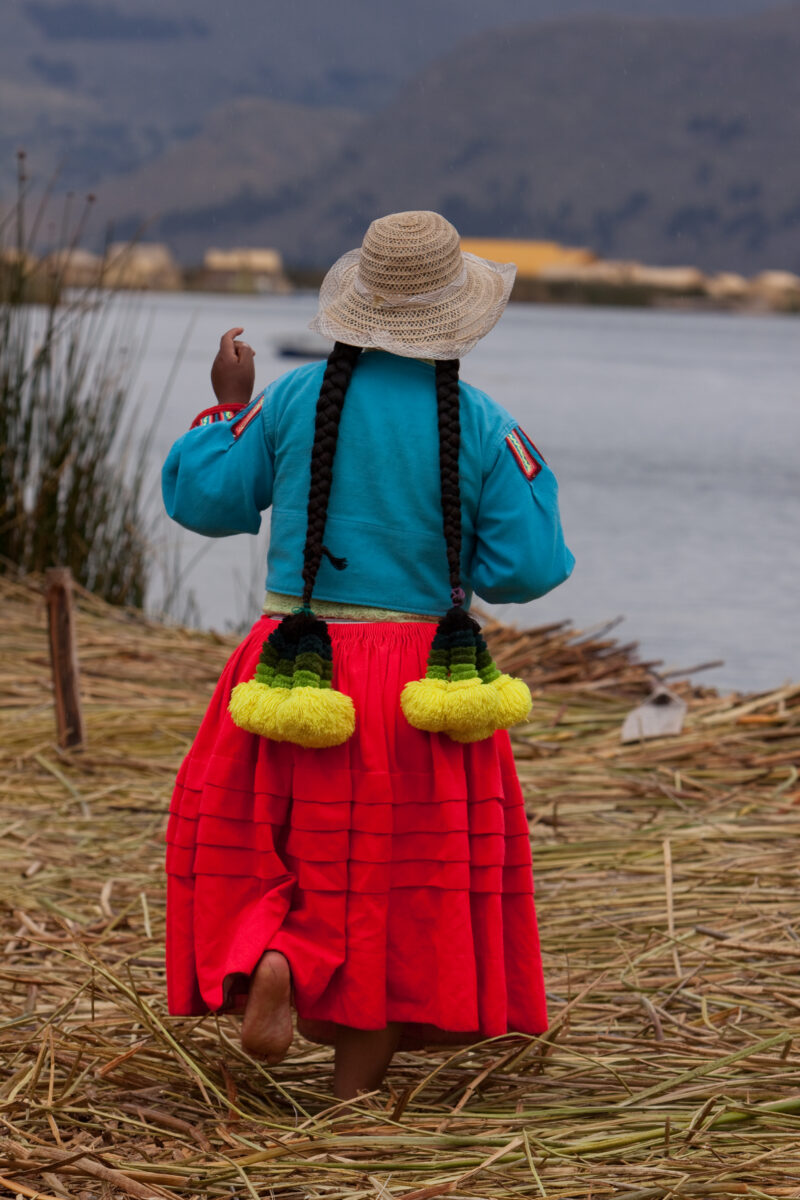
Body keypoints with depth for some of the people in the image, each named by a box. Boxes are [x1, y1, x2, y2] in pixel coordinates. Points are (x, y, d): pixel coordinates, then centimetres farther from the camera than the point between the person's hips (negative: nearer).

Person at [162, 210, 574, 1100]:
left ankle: (263, 961, -11)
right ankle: (354, 1094, 11)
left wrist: (227, 408, 17)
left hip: (301, 681, 1)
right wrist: (533, 481, 12)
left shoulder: (297, 398, -4)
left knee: (255, 840, 19)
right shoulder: (483, 427, -7)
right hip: (425, 687, -1)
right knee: (393, 878, 10)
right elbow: (525, 569, -6)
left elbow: (202, 499, 2)